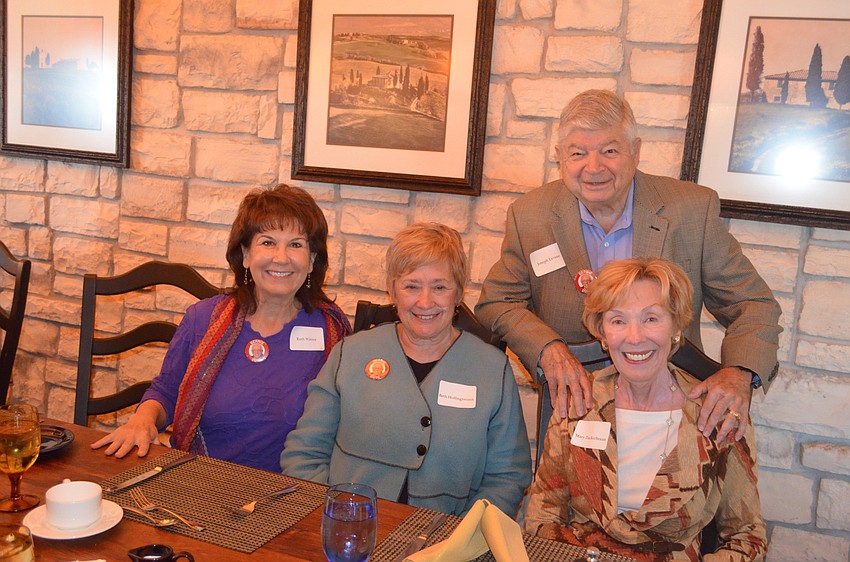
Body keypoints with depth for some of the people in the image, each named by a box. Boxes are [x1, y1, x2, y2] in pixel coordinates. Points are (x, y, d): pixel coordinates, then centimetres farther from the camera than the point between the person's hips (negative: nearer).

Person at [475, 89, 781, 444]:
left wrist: (739, 373, -26)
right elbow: (496, 302, -3)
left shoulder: (694, 210, -11)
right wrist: (547, 349, -23)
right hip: (571, 408, 1)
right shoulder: (529, 215, -8)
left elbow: (754, 303, -6)